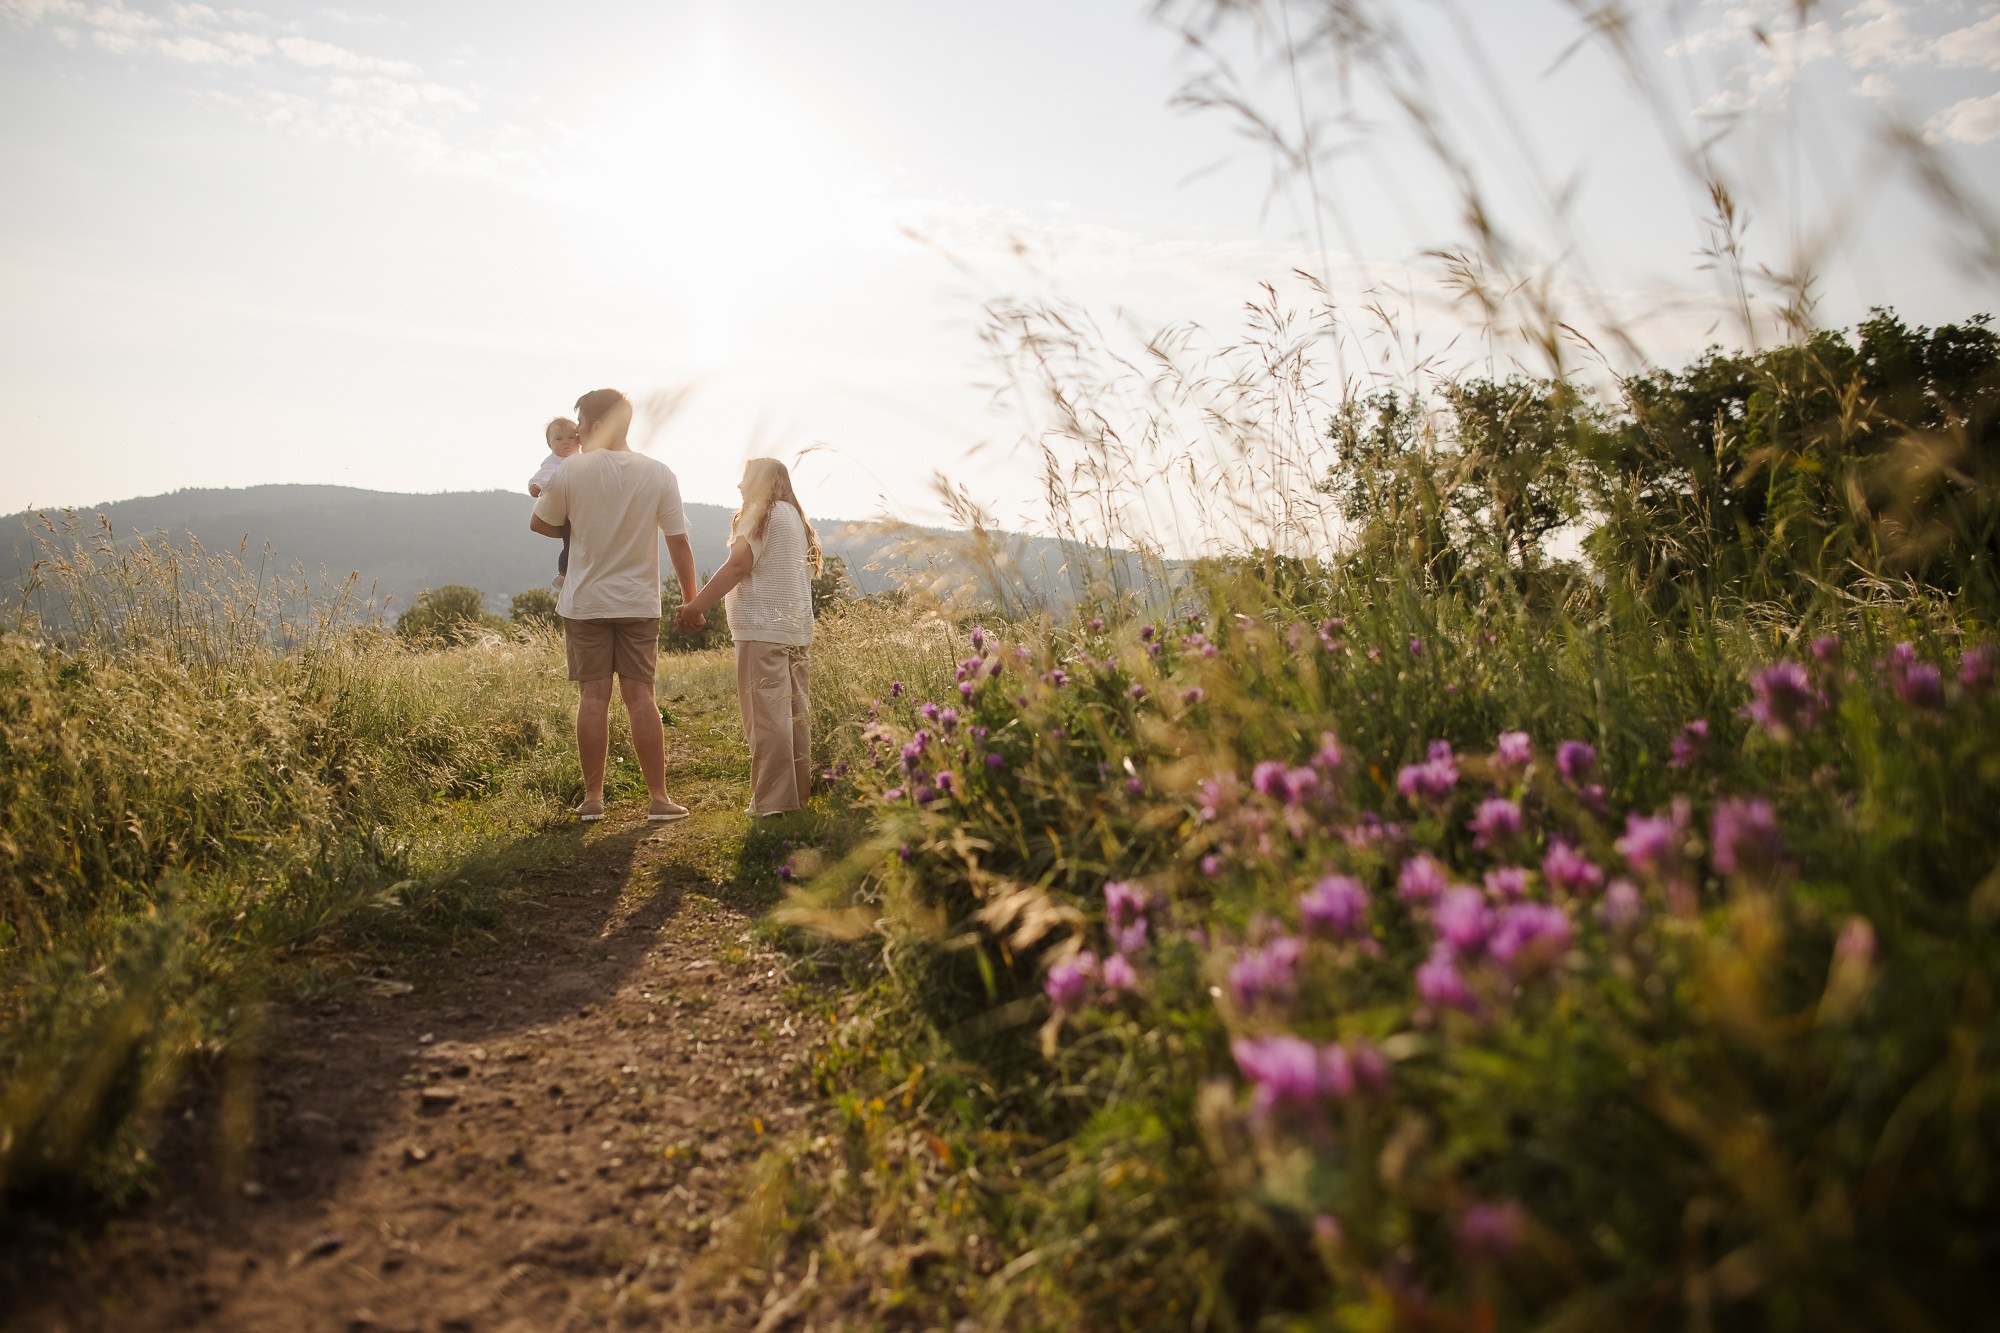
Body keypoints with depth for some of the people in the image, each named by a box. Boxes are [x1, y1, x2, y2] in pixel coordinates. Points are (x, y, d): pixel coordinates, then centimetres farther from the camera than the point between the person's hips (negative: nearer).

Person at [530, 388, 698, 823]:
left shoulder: (569, 473, -7)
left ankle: (593, 798, 7)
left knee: (592, 697, 3)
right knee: (640, 696, 3)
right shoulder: (659, 474, -3)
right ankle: (658, 798, 4)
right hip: (639, 603, 1)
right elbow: (679, 544, -2)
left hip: (584, 603, -1)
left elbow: (540, 524, 7)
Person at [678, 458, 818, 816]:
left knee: (767, 715, -8)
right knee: (795, 713, 10)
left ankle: (772, 800, -8)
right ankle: (799, 792, 14)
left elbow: (738, 564, -15)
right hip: (796, 629, 9)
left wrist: (696, 606, -14)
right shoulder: (796, 518, 22)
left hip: (763, 629, -9)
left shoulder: (762, 513, -4)